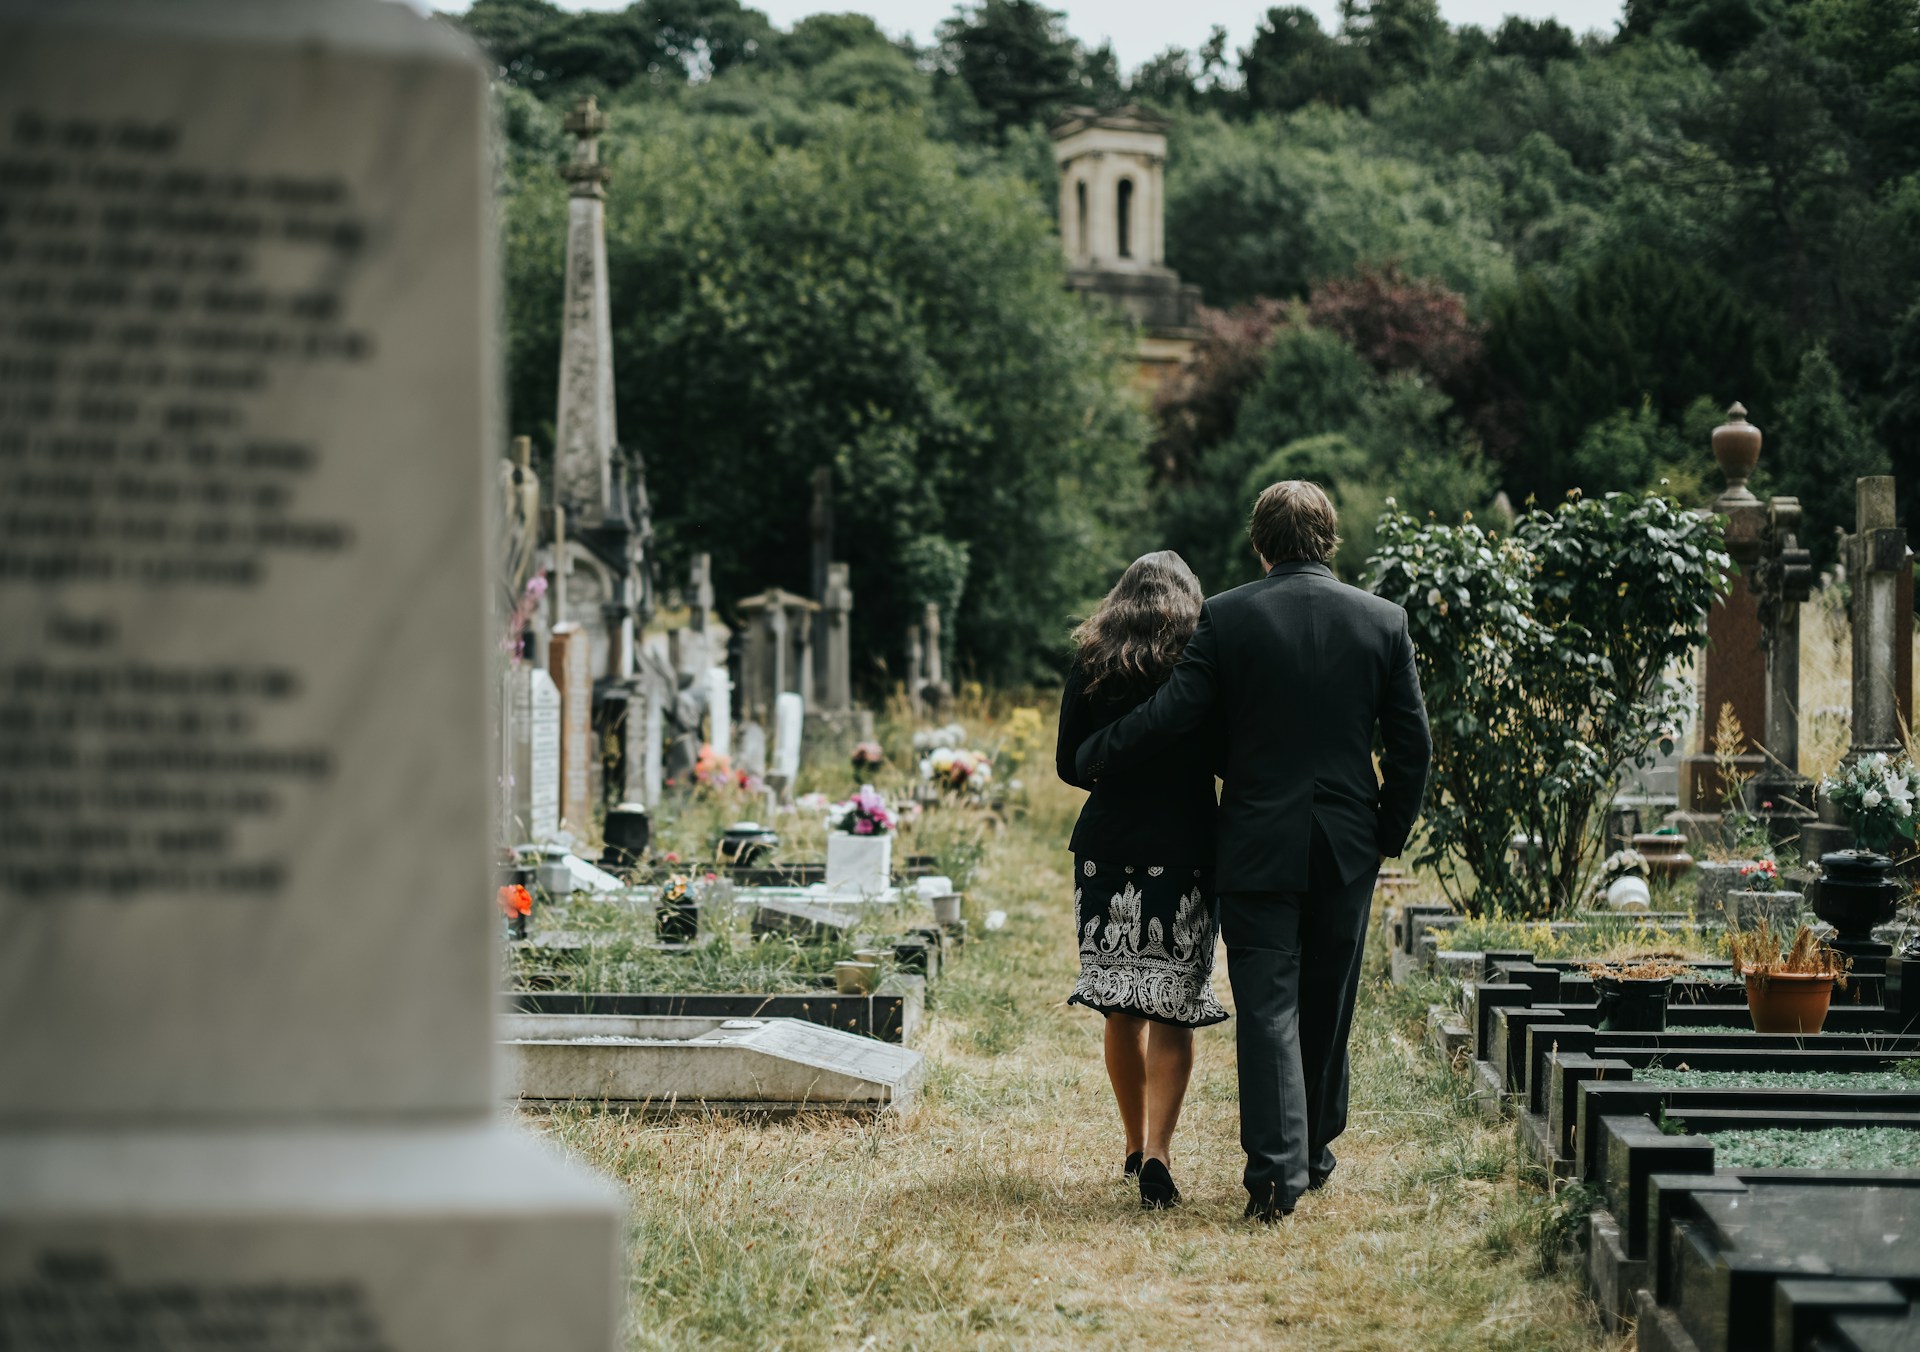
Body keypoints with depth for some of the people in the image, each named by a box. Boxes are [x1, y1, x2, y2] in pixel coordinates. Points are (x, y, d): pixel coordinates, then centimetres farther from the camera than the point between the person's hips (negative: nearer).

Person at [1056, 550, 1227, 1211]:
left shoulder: (1090, 666, 2)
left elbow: (1069, 766, 5)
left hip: (1106, 847, 2)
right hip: (1183, 852, -2)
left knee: (1120, 1007, 12)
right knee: (1171, 1008, -1)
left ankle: (1136, 1143, 22)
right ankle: (1157, 1151, -12)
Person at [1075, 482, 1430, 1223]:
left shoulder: (1227, 616, -8)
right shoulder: (1383, 620, 0)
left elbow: (1170, 716, -9)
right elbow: (1411, 744, 2)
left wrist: (1089, 758, 6)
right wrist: (1391, 831, 13)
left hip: (1257, 847, -3)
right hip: (1347, 845, 3)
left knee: (1267, 1007, -1)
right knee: (1327, 1001, 17)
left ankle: (1276, 1167, -11)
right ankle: (1316, 1145, 30)